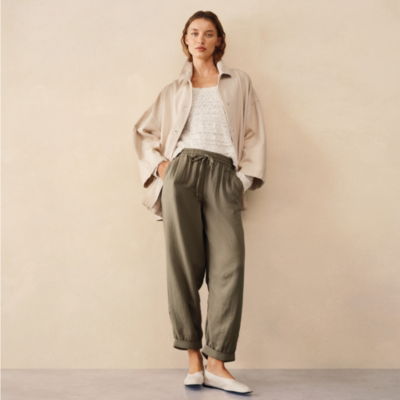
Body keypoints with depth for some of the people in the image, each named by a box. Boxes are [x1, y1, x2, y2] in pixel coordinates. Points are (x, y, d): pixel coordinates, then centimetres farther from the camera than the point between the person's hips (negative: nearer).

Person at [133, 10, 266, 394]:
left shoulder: (239, 82, 20)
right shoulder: (174, 90, 22)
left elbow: (254, 133, 13)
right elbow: (145, 130, 22)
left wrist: (246, 175, 1)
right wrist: (159, 164, 5)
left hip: (224, 176, -1)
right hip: (182, 171, 1)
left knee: (228, 266, -12)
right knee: (184, 264, -5)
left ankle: (216, 363, -9)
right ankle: (193, 357, 1)